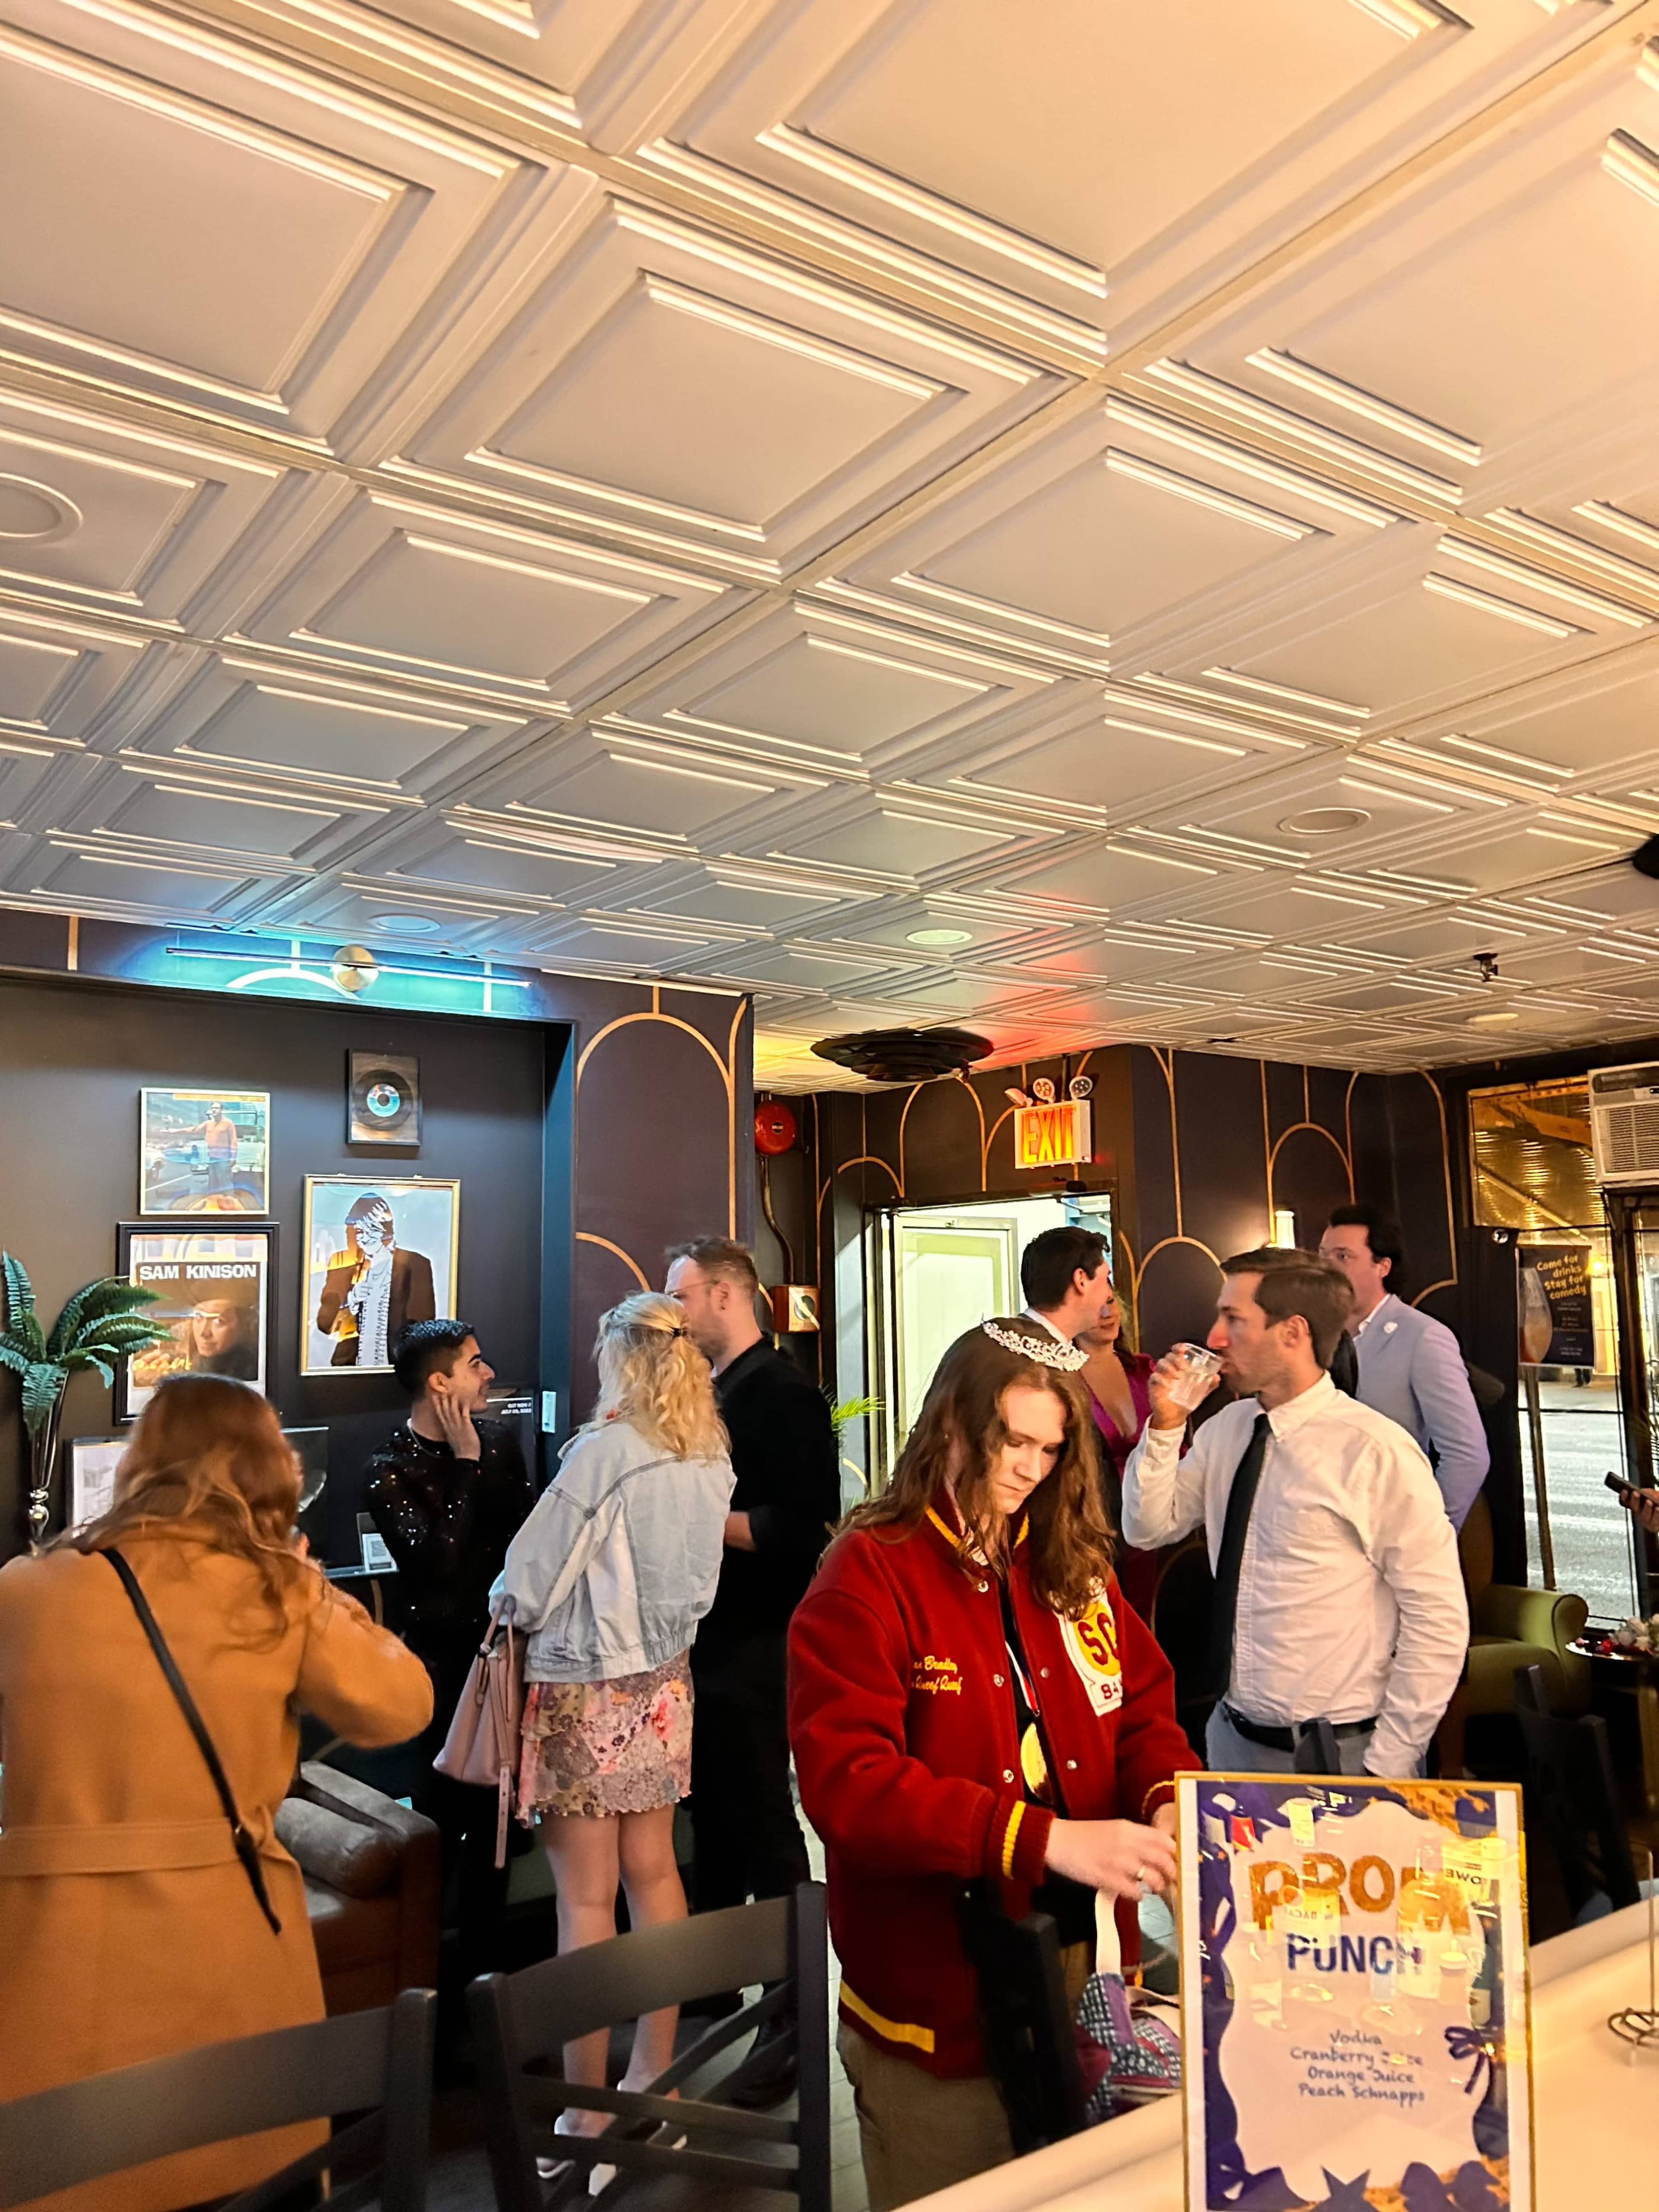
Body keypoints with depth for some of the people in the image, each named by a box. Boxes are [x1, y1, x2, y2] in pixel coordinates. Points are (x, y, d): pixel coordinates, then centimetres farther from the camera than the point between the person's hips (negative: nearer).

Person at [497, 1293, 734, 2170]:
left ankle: (589, 2119, 14)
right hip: (663, 1682, 6)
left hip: (585, 1692, -6)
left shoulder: (604, 1452, -20)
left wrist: (512, 1606, 7)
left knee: (586, 1896, 4)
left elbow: (525, 1586, -14)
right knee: (653, 1873, 16)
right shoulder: (709, 1462, -2)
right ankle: (654, 2078, 28)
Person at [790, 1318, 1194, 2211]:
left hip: (1080, 1974, 5)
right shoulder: (869, 1578, -16)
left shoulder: (1072, 1566, 3)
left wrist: (1168, 1797, -15)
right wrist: (1048, 1839, -32)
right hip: (938, 2008, -5)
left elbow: (1144, 1706, 8)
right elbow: (845, 1782, -25)